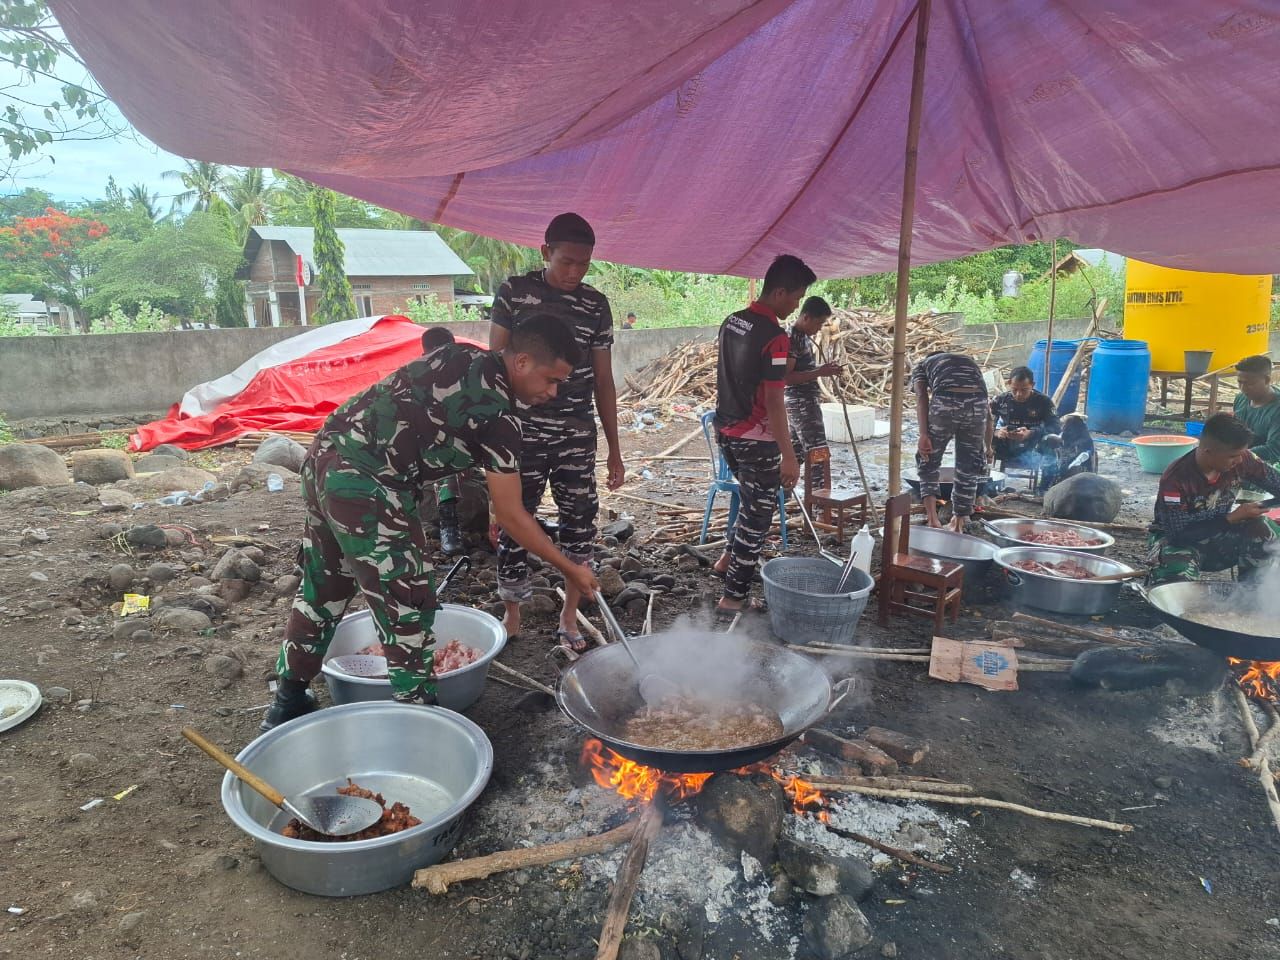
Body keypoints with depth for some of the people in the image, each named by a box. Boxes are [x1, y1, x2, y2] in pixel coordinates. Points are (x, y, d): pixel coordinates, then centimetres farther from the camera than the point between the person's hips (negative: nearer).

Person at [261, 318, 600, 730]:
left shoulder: (460, 355, 10)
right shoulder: (498, 414, -13)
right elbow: (511, 516, -9)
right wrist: (570, 569, 0)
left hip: (324, 456, 10)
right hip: (366, 487, -10)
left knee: (322, 591, 22)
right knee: (408, 605, 1)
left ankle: (288, 705, 37)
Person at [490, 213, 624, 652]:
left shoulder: (596, 305, 5)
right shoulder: (514, 293, -1)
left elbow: (603, 381, 9)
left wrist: (614, 448, 8)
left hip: (577, 435, 3)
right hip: (522, 432, -2)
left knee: (580, 524, 3)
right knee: (514, 524, 3)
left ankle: (568, 617, 19)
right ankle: (511, 616, 21)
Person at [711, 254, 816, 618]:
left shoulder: (730, 322, 6)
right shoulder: (775, 337, -19)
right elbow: (773, 401, -22)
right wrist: (789, 456, -18)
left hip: (726, 429, 8)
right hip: (756, 438, -8)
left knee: (752, 502, 27)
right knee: (757, 514, 3)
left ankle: (727, 559, 35)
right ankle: (733, 599, 7)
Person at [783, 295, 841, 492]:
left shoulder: (803, 336, 15)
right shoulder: (792, 339, -16)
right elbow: (786, 377, -22)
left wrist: (824, 369, 11)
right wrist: (819, 372, -23)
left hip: (806, 402, 10)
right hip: (802, 404, -10)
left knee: (795, 452, 14)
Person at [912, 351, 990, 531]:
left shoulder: (922, 365, 29)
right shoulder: (970, 362, 40)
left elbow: (921, 397, 6)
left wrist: (924, 435, -3)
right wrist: (988, 446, 39)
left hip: (945, 401, -3)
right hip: (977, 403, 3)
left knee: (928, 460, 16)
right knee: (968, 467, 17)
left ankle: (932, 517, 2)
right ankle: (959, 522, 25)